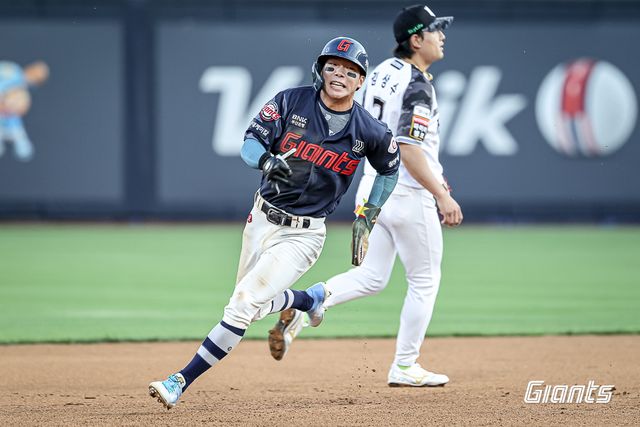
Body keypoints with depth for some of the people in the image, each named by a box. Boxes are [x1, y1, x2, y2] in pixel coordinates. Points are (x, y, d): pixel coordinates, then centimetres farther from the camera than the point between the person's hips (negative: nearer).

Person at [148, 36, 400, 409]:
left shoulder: (370, 132, -9)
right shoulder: (291, 102, -8)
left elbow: (390, 169, 10)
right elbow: (251, 143, -11)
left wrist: (368, 218, 6)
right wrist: (268, 161, -34)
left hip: (303, 234, -4)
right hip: (263, 219, 4)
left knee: (244, 303, -15)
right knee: (256, 305, 19)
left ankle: (181, 382, -11)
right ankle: (310, 299, 51)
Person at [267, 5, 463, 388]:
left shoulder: (382, 72, 10)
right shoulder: (418, 86, -18)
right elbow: (409, 151, -25)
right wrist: (441, 194, -22)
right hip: (407, 194, -8)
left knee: (372, 277, 14)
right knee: (424, 280, 7)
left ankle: (301, 308, -6)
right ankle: (405, 367, 13)